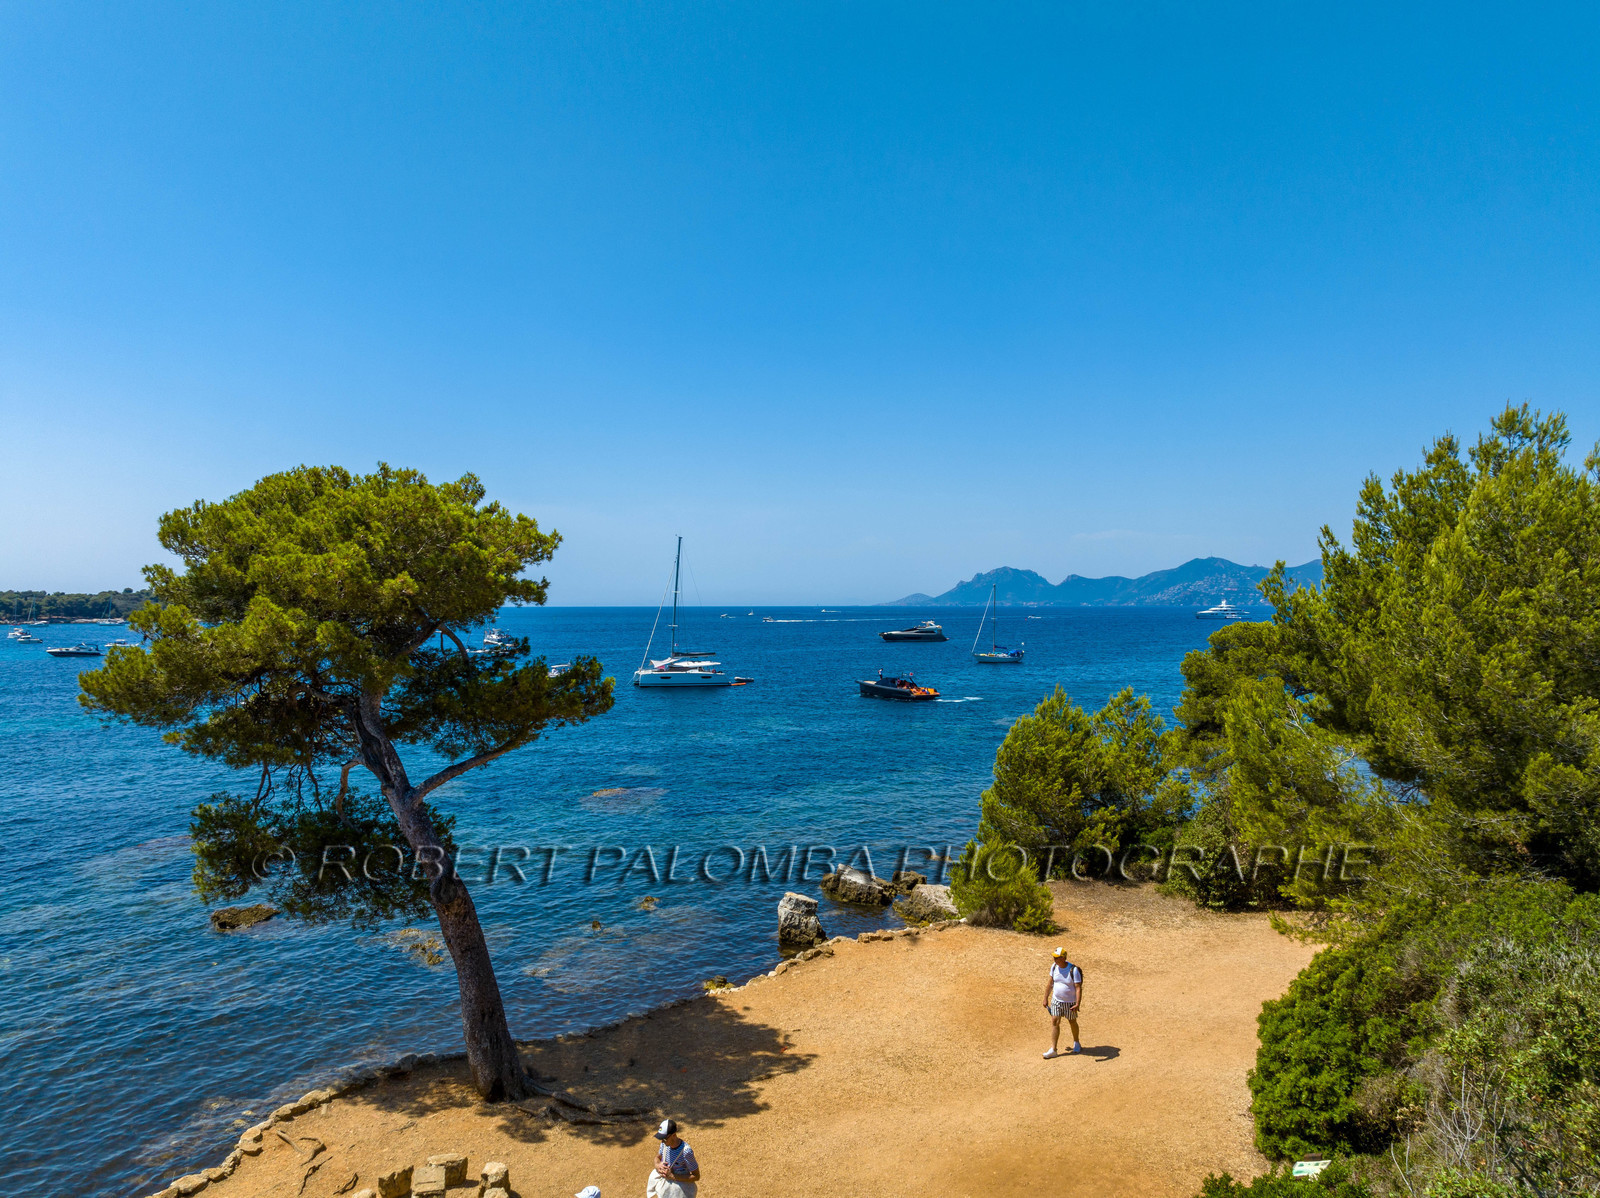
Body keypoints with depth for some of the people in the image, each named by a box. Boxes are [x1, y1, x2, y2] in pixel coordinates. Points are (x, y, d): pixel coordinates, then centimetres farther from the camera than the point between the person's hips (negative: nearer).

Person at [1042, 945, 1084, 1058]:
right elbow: (1050, 983, 6)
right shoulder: (1054, 966, -6)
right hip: (1056, 1000, 4)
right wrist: (1046, 998, 9)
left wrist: (1078, 1004, -30)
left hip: (1070, 1002, -4)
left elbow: (1078, 988, -22)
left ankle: (1076, 1043, 41)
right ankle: (1053, 1050, 2)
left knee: (1072, 1022, 15)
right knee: (1054, 1022, -2)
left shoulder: (1073, 970, -22)